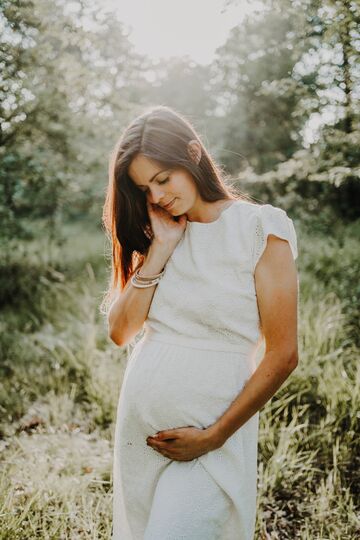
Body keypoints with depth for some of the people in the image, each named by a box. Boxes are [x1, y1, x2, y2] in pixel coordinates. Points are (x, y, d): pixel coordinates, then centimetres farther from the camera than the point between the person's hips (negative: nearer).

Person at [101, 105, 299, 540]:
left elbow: (282, 356, -11)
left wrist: (213, 437, -11)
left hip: (208, 432, -5)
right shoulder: (160, 235, 8)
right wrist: (160, 250, -8)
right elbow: (120, 331, -2)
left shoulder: (261, 228, -8)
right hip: (136, 428, 5)